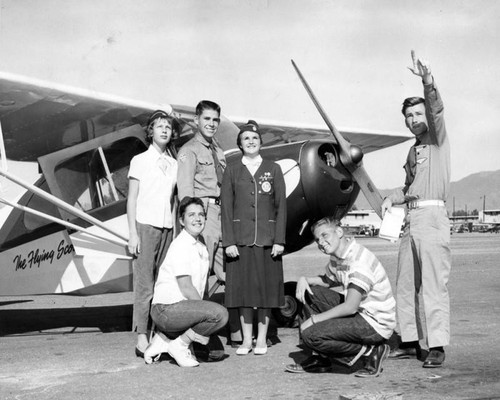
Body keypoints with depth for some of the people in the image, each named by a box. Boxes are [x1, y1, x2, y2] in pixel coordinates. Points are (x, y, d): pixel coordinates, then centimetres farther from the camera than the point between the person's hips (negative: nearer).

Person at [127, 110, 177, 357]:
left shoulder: (173, 164, 14)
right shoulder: (140, 161, 3)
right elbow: (131, 200, 0)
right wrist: (133, 234, -8)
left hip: (167, 227, 4)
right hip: (145, 226, -4)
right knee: (144, 284, -7)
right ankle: (142, 340, -6)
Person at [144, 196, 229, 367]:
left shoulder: (201, 248, 15)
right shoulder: (181, 245, -14)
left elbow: (201, 285, 12)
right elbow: (186, 287, -17)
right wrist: (205, 309, -11)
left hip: (184, 308, 10)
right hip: (167, 309, -10)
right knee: (220, 313, -27)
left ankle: (164, 338, 18)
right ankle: (179, 345, -10)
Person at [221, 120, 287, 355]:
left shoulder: (273, 169, 6)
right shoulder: (231, 171, 6)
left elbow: (281, 206, 3)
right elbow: (226, 208, 3)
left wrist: (279, 240, -5)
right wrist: (228, 242, -6)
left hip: (267, 239, 0)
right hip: (240, 239, 0)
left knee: (266, 287, 4)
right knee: (243, 288, 3)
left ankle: (262, 339, 14)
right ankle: (246, 339, 13)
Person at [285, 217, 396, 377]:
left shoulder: (359, 260, -23)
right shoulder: (337, 257, 6)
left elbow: (350, 307, -28)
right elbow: (328, 281, 25)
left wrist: (314, 319, -19)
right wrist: (304, 279, 3)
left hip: (376, 324, -9)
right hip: (360, 311, 9)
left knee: (310, 335, -19)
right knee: (309, 293, 7)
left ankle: (370, 351, -6)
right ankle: (322, 359, 10)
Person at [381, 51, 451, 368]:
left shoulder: (438, 139, 3)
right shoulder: (413, 151, 23)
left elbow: (436, 109, -17)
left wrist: (428, 82, -34)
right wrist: (392, 199, 9)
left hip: (432, 216, -8)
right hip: (411, 220, 8)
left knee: (434, 285, -10)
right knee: (406, 285, 8)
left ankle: (437, 346, -7)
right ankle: (411, 342, 16)